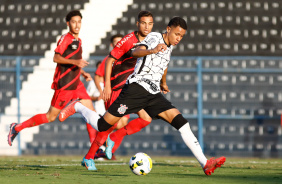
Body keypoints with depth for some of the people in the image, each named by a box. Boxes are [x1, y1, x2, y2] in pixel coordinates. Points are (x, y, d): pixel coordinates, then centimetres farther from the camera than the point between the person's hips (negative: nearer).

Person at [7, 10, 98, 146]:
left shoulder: (77, 40, 18)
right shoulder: (65, 38, -9)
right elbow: (56, 58, -20)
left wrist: (83, 73, 15)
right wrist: (75, 62, -29)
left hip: (76, 84, 8)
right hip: (64, 85, -8)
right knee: (51, 117, -4)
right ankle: (17, 128, 9)